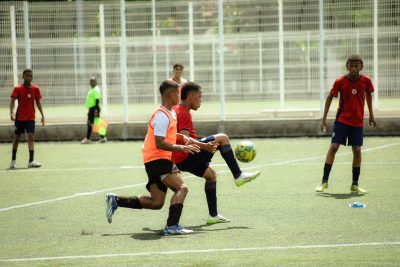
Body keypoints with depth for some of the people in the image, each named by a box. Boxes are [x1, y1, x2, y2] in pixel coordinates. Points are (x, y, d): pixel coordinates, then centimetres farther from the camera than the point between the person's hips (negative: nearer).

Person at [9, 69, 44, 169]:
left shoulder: (35, 89, 2)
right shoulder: (18, 88, -6)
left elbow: (38, 102, 10)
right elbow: (12, 101, -13)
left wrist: (42, 115, 4)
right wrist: (11, 113, -29)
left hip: (30, 118, 1)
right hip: (19, 118, -1)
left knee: (31, 138, -10)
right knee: (16, 138, 8)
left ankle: (31, 161, -13)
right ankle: (13, 160, 22)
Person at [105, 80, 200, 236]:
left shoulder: (171, 113, 16)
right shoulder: (162, 115, -15)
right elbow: (160, 143, -22)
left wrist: (183, 138, 12)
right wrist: (182, 148, -24)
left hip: (157, 160, 10)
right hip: (157, 160, -10)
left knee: (156, 203, 10)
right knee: (182, 188, -20)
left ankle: (116, 200, 17)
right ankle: (172, 226, -27)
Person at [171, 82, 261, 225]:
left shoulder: (175, 110, 16)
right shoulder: (184, 113, -15)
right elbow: (185, 138, -29)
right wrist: (204, 146, -41)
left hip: (180, 159, 10)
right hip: (187, 156, -10)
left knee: (211, 175, 24)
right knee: (222, 138, -11)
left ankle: (213, 215, 22)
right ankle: (238, 175, -8)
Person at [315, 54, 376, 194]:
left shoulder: (366, 81, -7)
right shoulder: (340, 81, -12)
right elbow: (330, 97, -2)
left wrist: (371, 115, 17)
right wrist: (324, 118, -5)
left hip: (357, 122, 2)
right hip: (341, 119, -2)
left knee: (357, 150, -1)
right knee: (333, 147, -10)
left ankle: (355, 185, 10)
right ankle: (324, 181, -3)